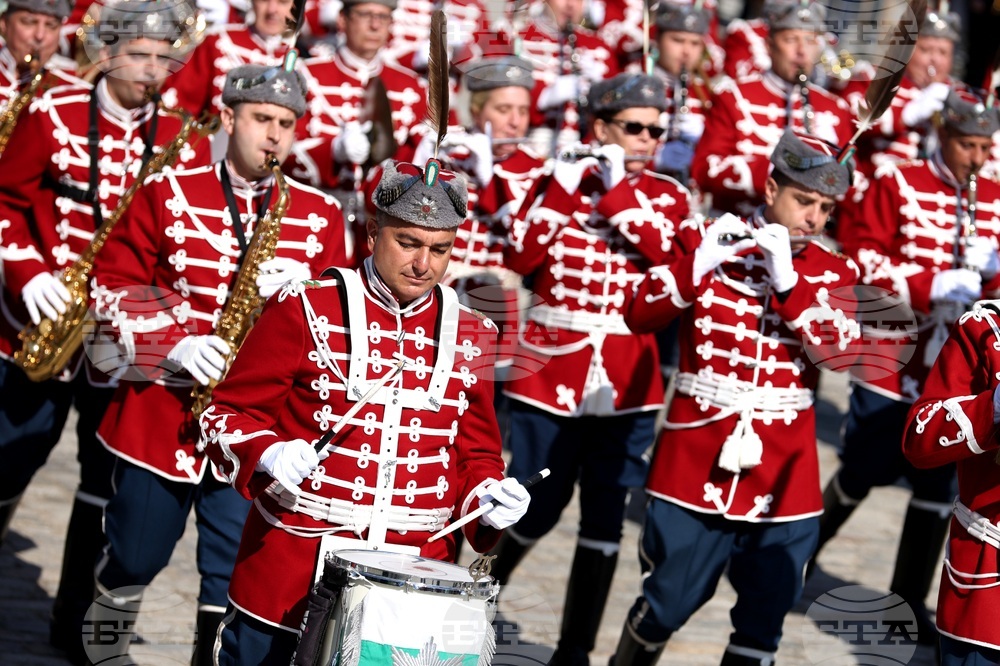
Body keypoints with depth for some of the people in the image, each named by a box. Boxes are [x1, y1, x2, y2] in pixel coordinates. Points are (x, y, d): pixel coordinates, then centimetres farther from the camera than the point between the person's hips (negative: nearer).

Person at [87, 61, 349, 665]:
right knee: (134, 558, 11)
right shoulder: (168, 194, 0)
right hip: (162, 409, -1)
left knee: (234, 574, 0)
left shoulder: (321, 215, 6)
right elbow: (113, 286, -1)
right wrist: (174, 344, -15)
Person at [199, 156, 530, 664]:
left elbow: (476, 453, 17)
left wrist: (489, 495, -4)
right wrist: (268, 456, -19)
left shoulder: (471, 336, 8)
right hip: (294, 562, -3)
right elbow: (229, 412, 0)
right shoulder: (306, 310, -3)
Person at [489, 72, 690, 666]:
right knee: (538, 508, 3)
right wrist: (564, 192, -16)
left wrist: (617, 191, -18)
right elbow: (520, 258, -10)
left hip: (626, 383, 1)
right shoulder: (560, 180, 3)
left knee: (604, 518, 2)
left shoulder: (667, 195, 5)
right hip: (549, 371, -1)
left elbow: (670, 255, -15)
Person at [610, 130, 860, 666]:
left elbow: (833, 346, -11)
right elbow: (640, 316, -8)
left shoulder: (833, 273, 6)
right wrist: (699, 263, -21)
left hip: (784, 478, 2)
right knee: (667, 604, 6)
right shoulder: (706, 241, 1)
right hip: (697, 461, -2)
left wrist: (786, 278, -21)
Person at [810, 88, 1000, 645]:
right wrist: (931, 287, -22)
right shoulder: (899, 185, -5)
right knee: (862, 474, 9)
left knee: (939, 488, 6)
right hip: (890, 365, -3)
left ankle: (910, 599, 19)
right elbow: (864, 261, -11)